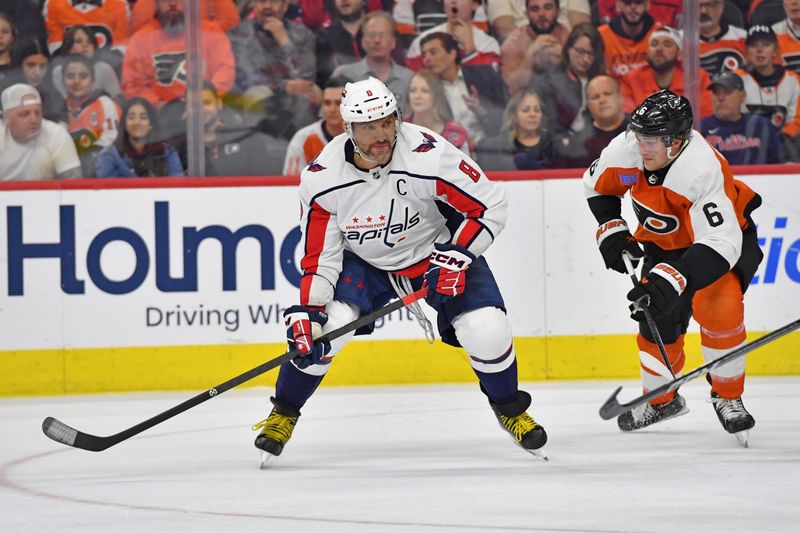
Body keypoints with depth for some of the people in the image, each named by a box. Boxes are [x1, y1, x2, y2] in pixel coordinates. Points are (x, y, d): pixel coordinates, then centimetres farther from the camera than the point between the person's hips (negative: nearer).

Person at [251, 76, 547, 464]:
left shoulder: (430, 157, -30)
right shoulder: (322, 179, -23)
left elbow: (490, 207, -19)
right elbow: (319, 254, -13)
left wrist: (456, 256, -27)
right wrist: (306, 312, -22)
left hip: (435, 251, -1)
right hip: (362, 261, 1)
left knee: (485, 330, -17)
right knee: (323, 325, -22)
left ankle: (510, 409, 14)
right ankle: (283, 414, 4)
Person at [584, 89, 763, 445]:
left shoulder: (702, 170, -40)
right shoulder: (625, 150, -23)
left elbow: (720, 245, -45)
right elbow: (597, 186, 2)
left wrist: (673, 280, -55)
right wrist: (611, 231, -9)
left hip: (723, 233, -5)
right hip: (665, 242, 5)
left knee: (719, 306, -27)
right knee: (656, 321, -2)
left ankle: (727, 396, -6)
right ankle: (661, 400, 26)